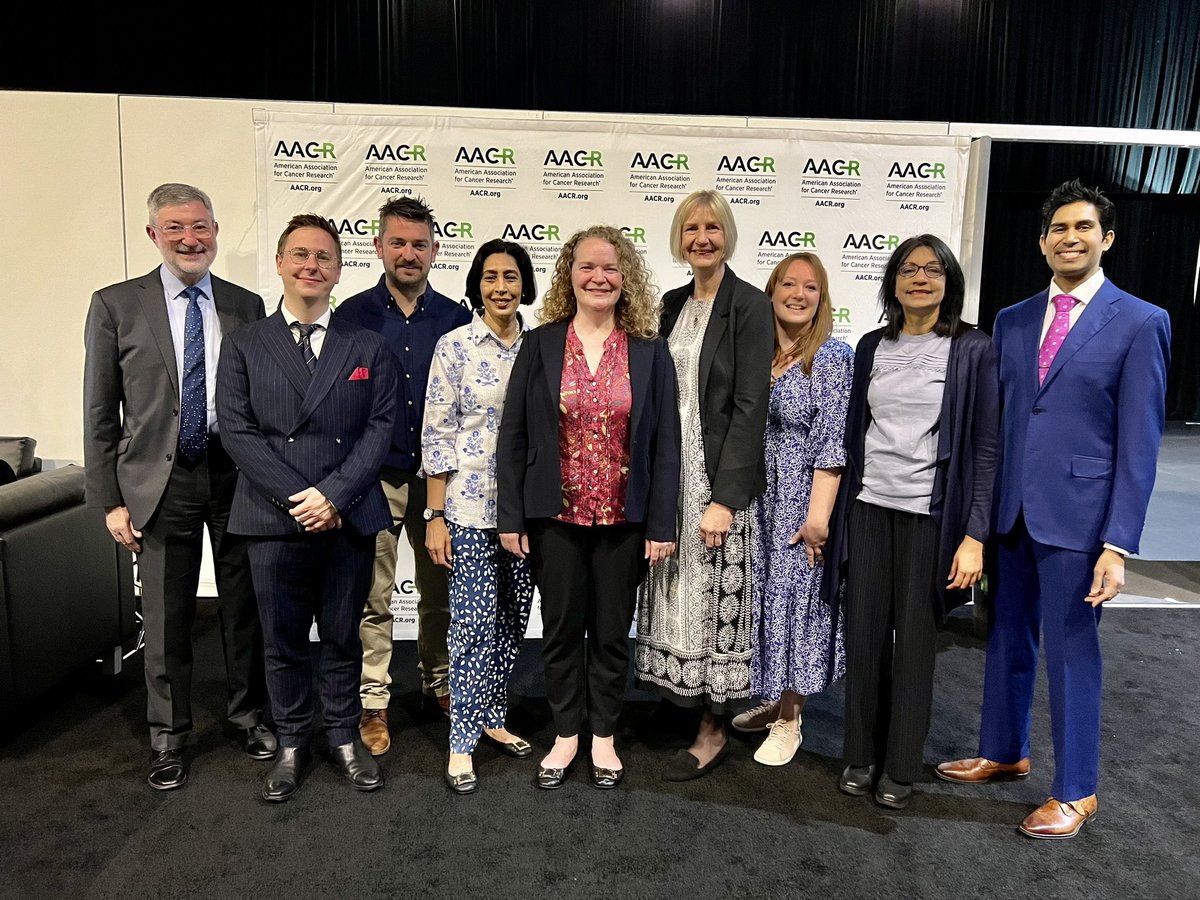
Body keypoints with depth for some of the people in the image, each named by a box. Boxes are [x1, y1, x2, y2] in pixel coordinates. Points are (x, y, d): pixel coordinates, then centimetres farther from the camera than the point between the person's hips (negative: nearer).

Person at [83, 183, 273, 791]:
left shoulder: (248, 306, 5)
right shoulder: (116, 305, 1)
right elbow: (100, 414, 1)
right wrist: (110, 500, -3)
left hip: (237, 476, 1)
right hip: (160, 483, -1)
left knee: (243, 607, 12)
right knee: (165, 618, 8)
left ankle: (247, 715, 32)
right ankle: (169, 736, 27)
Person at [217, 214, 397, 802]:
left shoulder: (367, 347, 6)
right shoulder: (244, 345, 5)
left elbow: (380, 428, -1)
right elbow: (237, 430, -3)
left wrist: (333, 494, -13)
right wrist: (297, 498, -13)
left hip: (349, 520, 0)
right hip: (274, 521, 0)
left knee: (342, 638, 12)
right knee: (283, 642, 11)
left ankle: (344, 737, 30)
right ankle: (292, 744, 30)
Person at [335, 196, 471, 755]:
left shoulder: (457, 320, 3)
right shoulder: (352, 316, 0)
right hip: (374, 477, -1)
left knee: (440, 593, 13)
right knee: (373, 600, 6)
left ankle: (439, 684, 33)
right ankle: (373, 703, 20)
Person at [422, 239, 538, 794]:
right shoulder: (455, 346, -5)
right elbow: (436, 435, -6)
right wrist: (435, 517, -8)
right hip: (470, 507, -4)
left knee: (513, 620, 12)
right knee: (474, 625, -1)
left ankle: (493, 717, 31)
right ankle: (462, 743, 13)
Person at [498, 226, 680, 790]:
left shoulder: (650, 351, 0)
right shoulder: (540, 345, -1)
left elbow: (665, 442, -1)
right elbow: (513, 436, -1)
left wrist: (661, 524, -5)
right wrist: (510, 517, -5)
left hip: (624, 519, 0)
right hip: (556, 517, 0)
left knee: (612, 631, 12)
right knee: (561, 628, 12)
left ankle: (603, 737, 31)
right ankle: (566, 735, 32)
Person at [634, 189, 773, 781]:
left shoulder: (750, 306, -7)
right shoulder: (672, 305, 12)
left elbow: (750, 405, -14)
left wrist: (727, 497, -19)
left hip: (718, 474, -6)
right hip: (668, 469, 6)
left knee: (713, 592, 1)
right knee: (676, 590, 11)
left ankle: (713, 730, 16)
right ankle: (690, 700, 28)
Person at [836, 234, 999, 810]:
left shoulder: (973, 350, -3)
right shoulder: (871, 347, 8)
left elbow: (986, 448, -6)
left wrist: (974, 536, -11)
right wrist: (836, 513, 9)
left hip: (929, 515, -3)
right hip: (868, 509, 3)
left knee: (914, 643, 6)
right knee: (864, 637, 7)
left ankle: (900, 768, 23)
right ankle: (861, 755, 25)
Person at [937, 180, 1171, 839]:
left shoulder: (1140, 322, -4)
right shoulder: (1012, 321, 9)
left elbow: (1139, 444, -8)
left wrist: (1118, 544, -13)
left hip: (1077, 516, -4)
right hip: (1011, 512, 5)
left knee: (1071, 652, 6)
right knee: (1006, 641, 17)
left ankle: (1075, 791, 25)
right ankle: (1003, 752, 37)